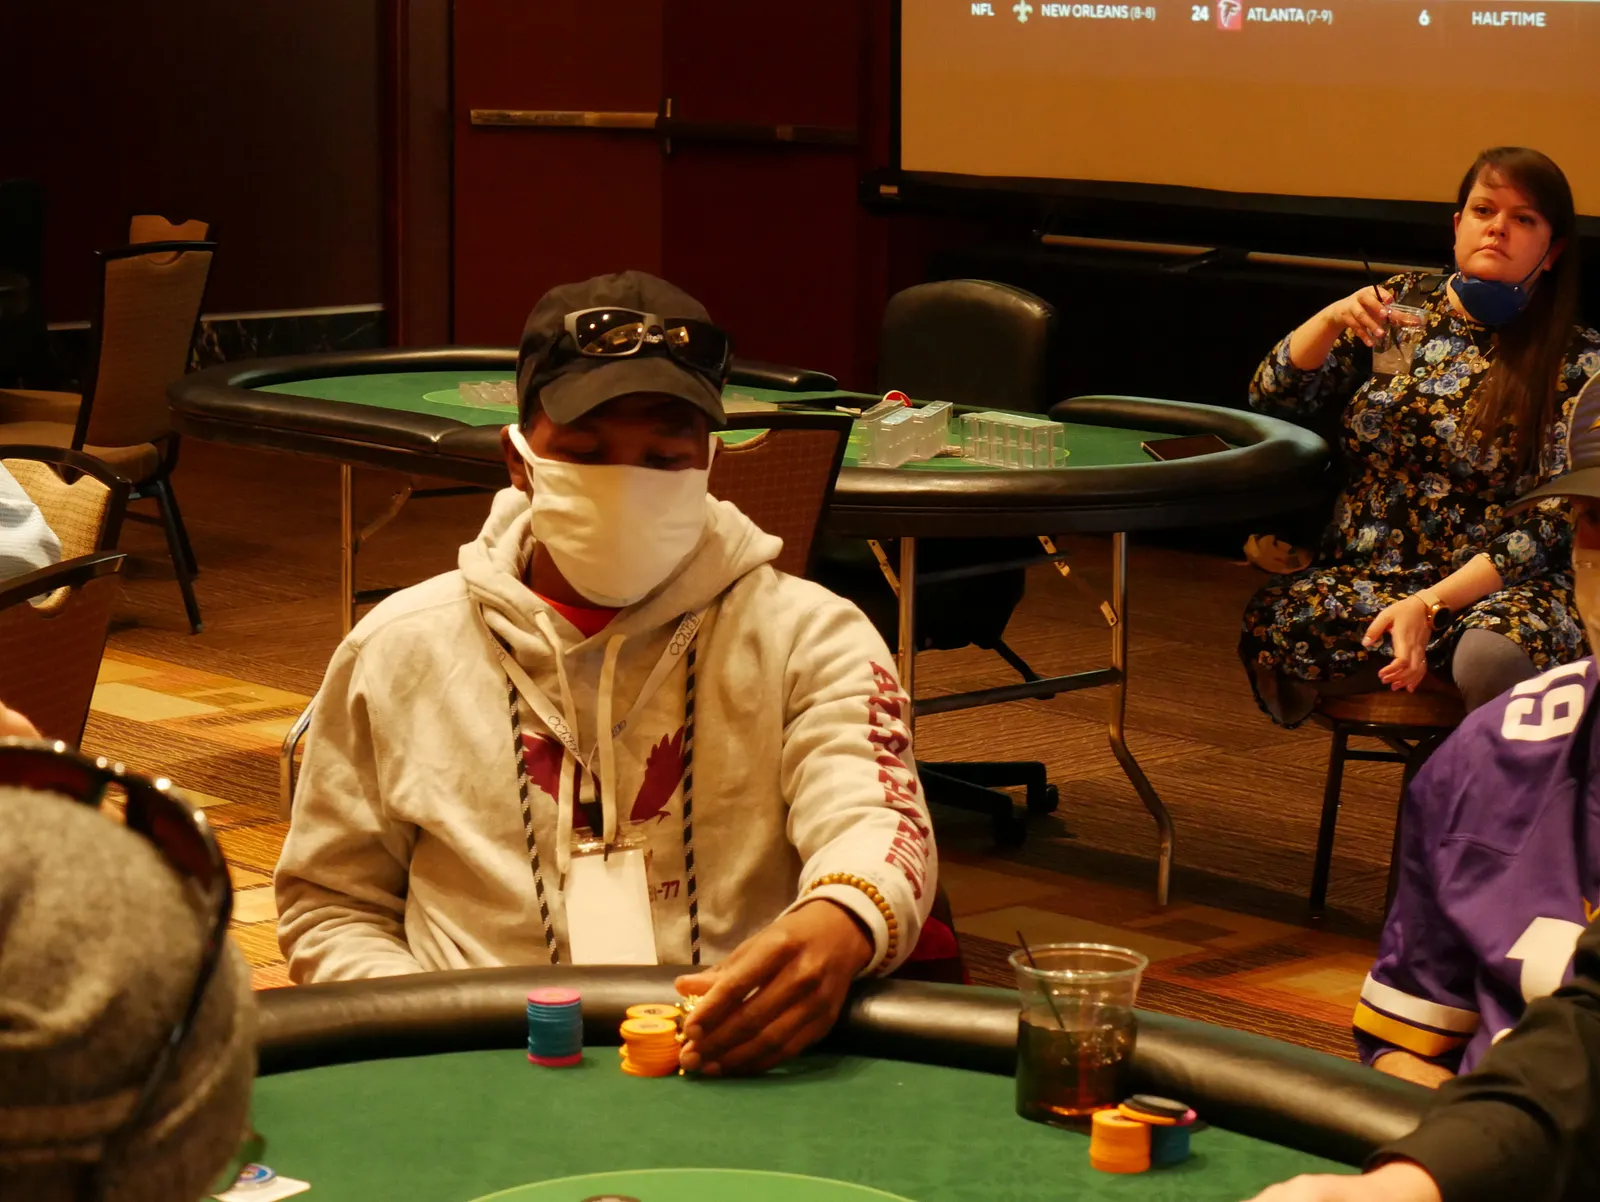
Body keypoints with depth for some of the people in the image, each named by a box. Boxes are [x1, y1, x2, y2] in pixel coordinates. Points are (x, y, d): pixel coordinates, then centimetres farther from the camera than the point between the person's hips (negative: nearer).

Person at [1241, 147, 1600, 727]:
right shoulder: (1406, 302, 10)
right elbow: (1271, 399, 9)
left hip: (1495, 587, -3)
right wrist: (1332, 320, -12)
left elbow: (1551, 521, -7)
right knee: (1270, 630, -30)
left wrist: (1430, 604, -20)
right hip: (1361, 578, 3)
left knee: (1493, 660, -39)